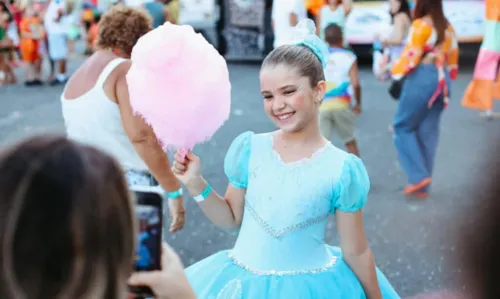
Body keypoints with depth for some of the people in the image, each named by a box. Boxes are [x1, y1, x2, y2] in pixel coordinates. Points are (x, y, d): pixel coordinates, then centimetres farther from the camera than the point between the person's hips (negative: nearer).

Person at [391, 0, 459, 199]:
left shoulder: (421, 25, -8)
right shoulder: (447, 27, 14)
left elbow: (411, 56, -11)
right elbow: (452, 57, 17)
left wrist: (395, 70, 5)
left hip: (422, 78, -7)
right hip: (442, 79, 7)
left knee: (403, 127, 6)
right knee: (428, 132, 10)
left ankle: (418, 176, -6)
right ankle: (422, 187, 13)